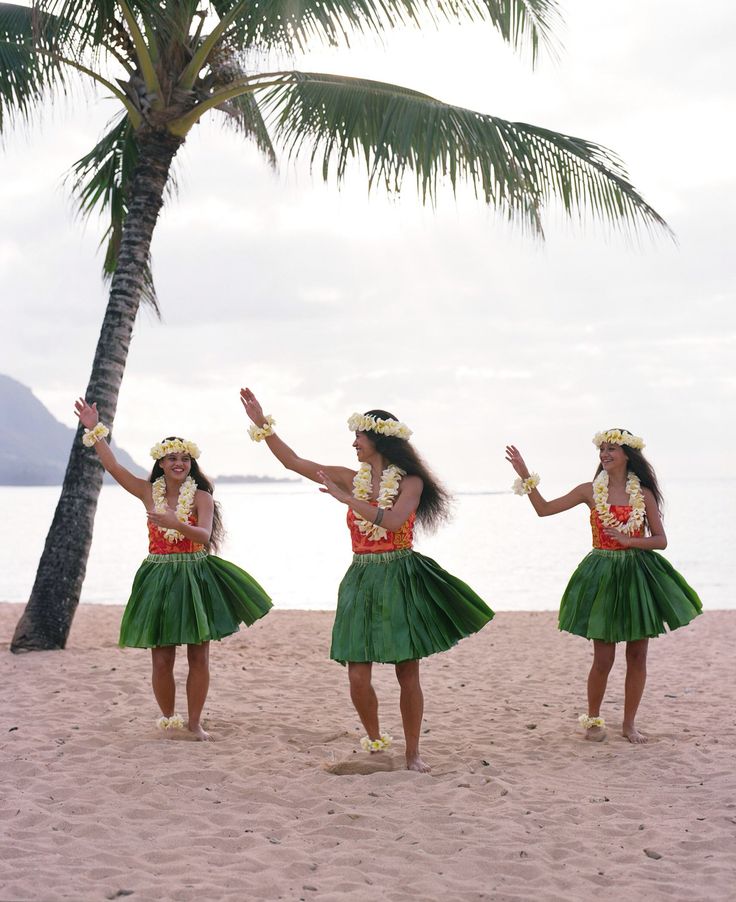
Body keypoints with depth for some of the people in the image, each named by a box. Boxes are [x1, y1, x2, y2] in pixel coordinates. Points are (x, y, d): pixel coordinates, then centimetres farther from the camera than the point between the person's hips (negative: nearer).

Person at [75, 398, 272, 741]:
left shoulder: (201, 496, -4)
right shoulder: (149, 492, 4)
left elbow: (204, 535, -18)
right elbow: (112, 466, 0)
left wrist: (176, 523, -34)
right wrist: (94, 429, -3)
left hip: (196, 579, -2)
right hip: (159, 580, 2)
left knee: (199, 657, 2)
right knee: (161, 659, 2)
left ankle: (194, 722, 15)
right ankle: (168, 720, 20)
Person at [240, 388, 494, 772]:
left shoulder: (410, 482, -4)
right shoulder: (352, 478, 8)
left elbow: (393, 521, -22)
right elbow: (294, 462, 7)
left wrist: (348, 499, -22)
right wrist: (261, 422, 3)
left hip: (401, 581, -4)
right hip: (362, 581, 4)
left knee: (408, 674, 2)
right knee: (358, 676, -2)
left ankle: (412, 754, 15)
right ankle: (375, 743, 20)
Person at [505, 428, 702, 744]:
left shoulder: (644, 493, 3)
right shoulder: (590, 490, 2)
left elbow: (660, 539, 2)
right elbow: (544, 509, 1)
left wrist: (629, 539, -14)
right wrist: (525, 475, -7)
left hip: (639, 574, 1)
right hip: (603, 574, -1)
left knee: (637, 655, 4)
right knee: (603, 658, -2)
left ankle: (629, 723, 19)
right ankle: (593, 719, 19)